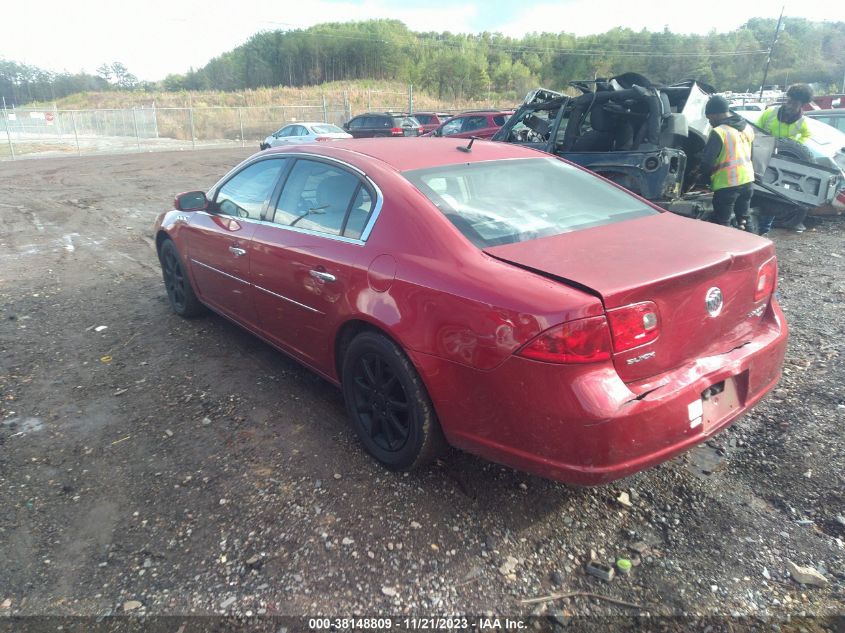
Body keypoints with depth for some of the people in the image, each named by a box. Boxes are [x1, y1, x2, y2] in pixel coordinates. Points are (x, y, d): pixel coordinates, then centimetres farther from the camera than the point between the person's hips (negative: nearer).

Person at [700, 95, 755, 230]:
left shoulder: (719, 132, -16)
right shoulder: (747, 128, 10)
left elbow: (707, 162, -17)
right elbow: (750, 154, 17)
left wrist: (707, 172, 3)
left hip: (727, 184, -8)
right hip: (747, 180, 8)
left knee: (721, 226, 0)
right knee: (743, 220, 20)